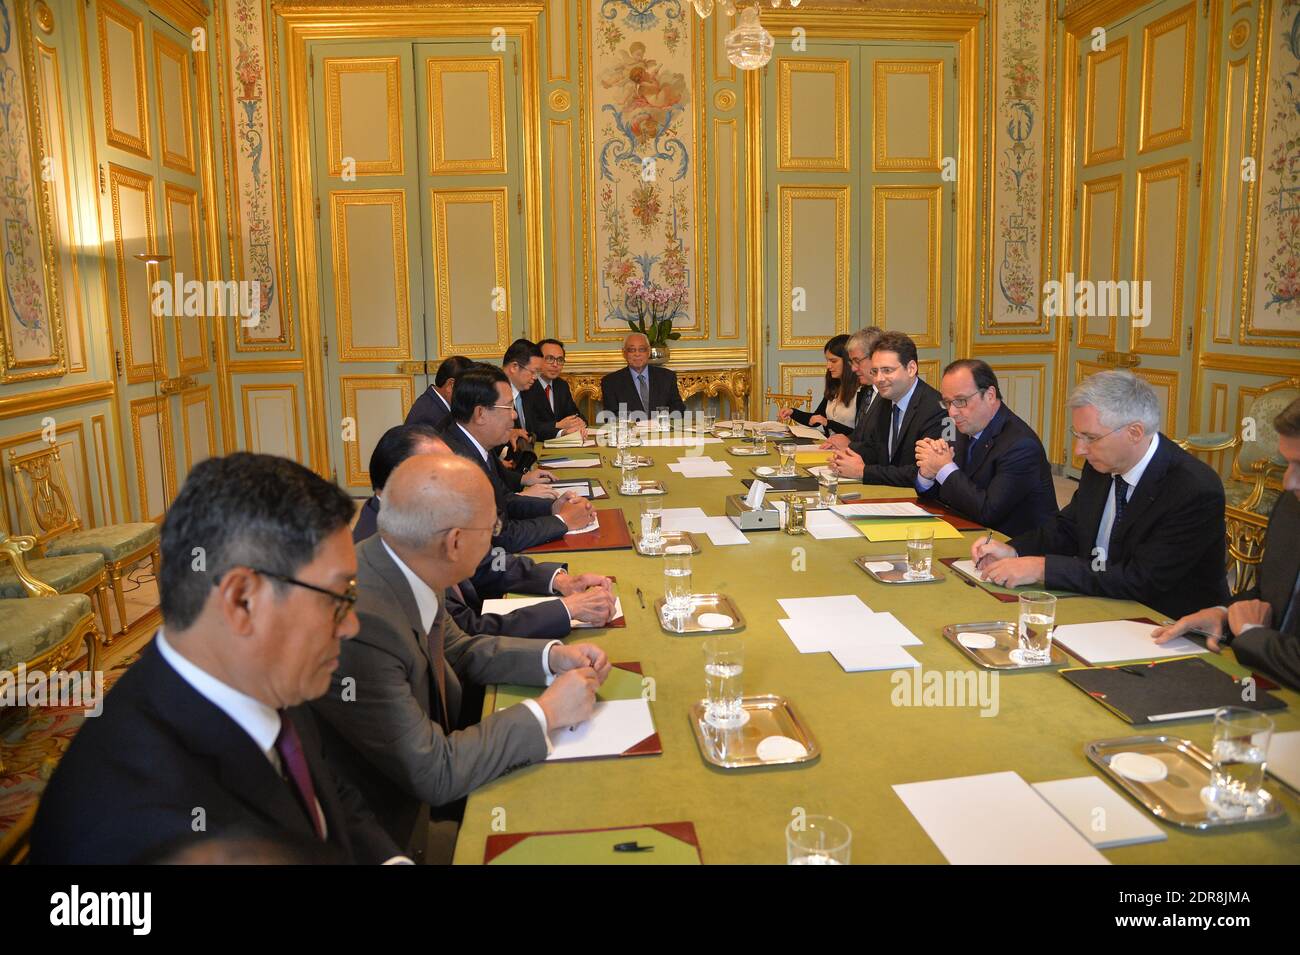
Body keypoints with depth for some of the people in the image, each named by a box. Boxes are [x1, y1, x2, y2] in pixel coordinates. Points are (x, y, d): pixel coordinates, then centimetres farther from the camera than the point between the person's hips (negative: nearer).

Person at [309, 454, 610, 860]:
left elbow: (457, 650, 9)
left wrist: (552, 657, -4)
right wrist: (545, 713, -18)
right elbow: (433, 774, -27)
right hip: (389, 832, -7)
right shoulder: (359, 623, -34)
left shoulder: (399, 568, -10)